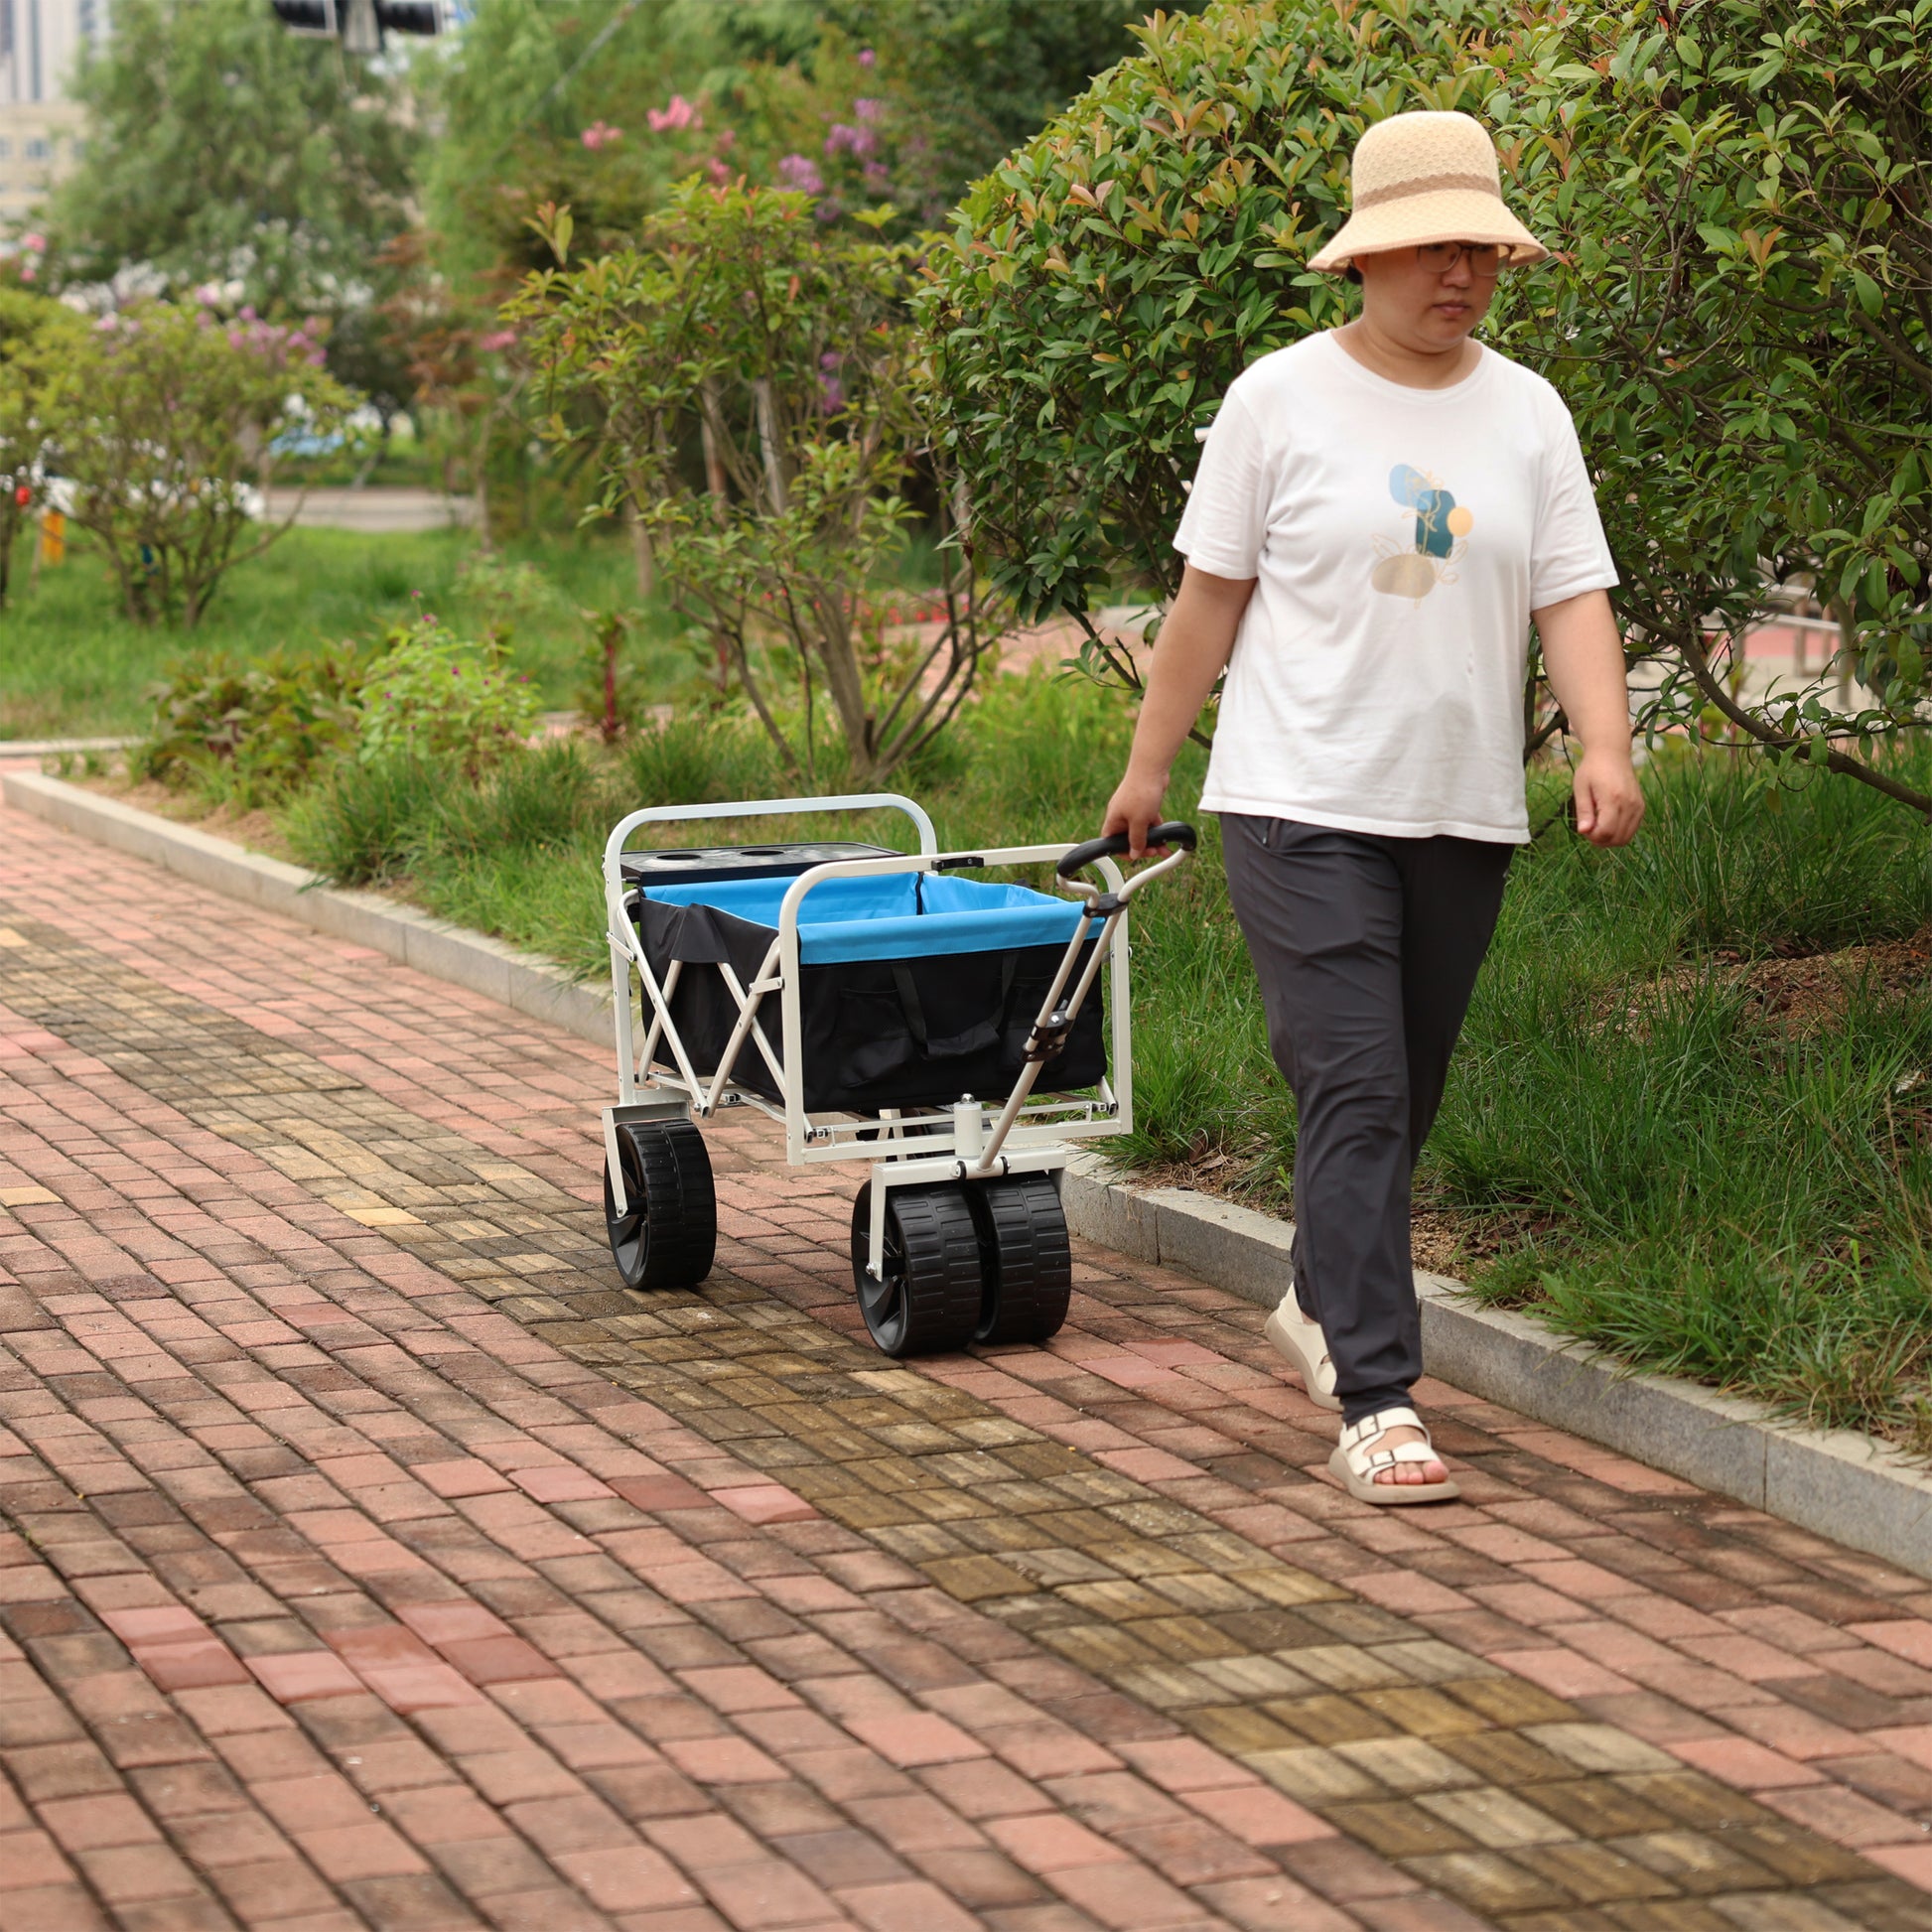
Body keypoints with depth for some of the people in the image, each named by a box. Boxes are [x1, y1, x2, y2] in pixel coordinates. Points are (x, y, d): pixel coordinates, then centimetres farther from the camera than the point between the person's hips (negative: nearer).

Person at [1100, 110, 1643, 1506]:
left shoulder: (1527, 412, 7)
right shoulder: (1282, 399, -3)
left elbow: (1573, 598, 1)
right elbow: (1211, 596, 1)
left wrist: (1604, 745, -15)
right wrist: (1150, 765, 4)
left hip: (1463, 813, 5)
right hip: (1303, 805, -4)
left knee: (1406, 1096, 15)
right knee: (1357, 1093, -12)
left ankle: (1322, 1305, 39)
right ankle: (1377, 1401, -13)